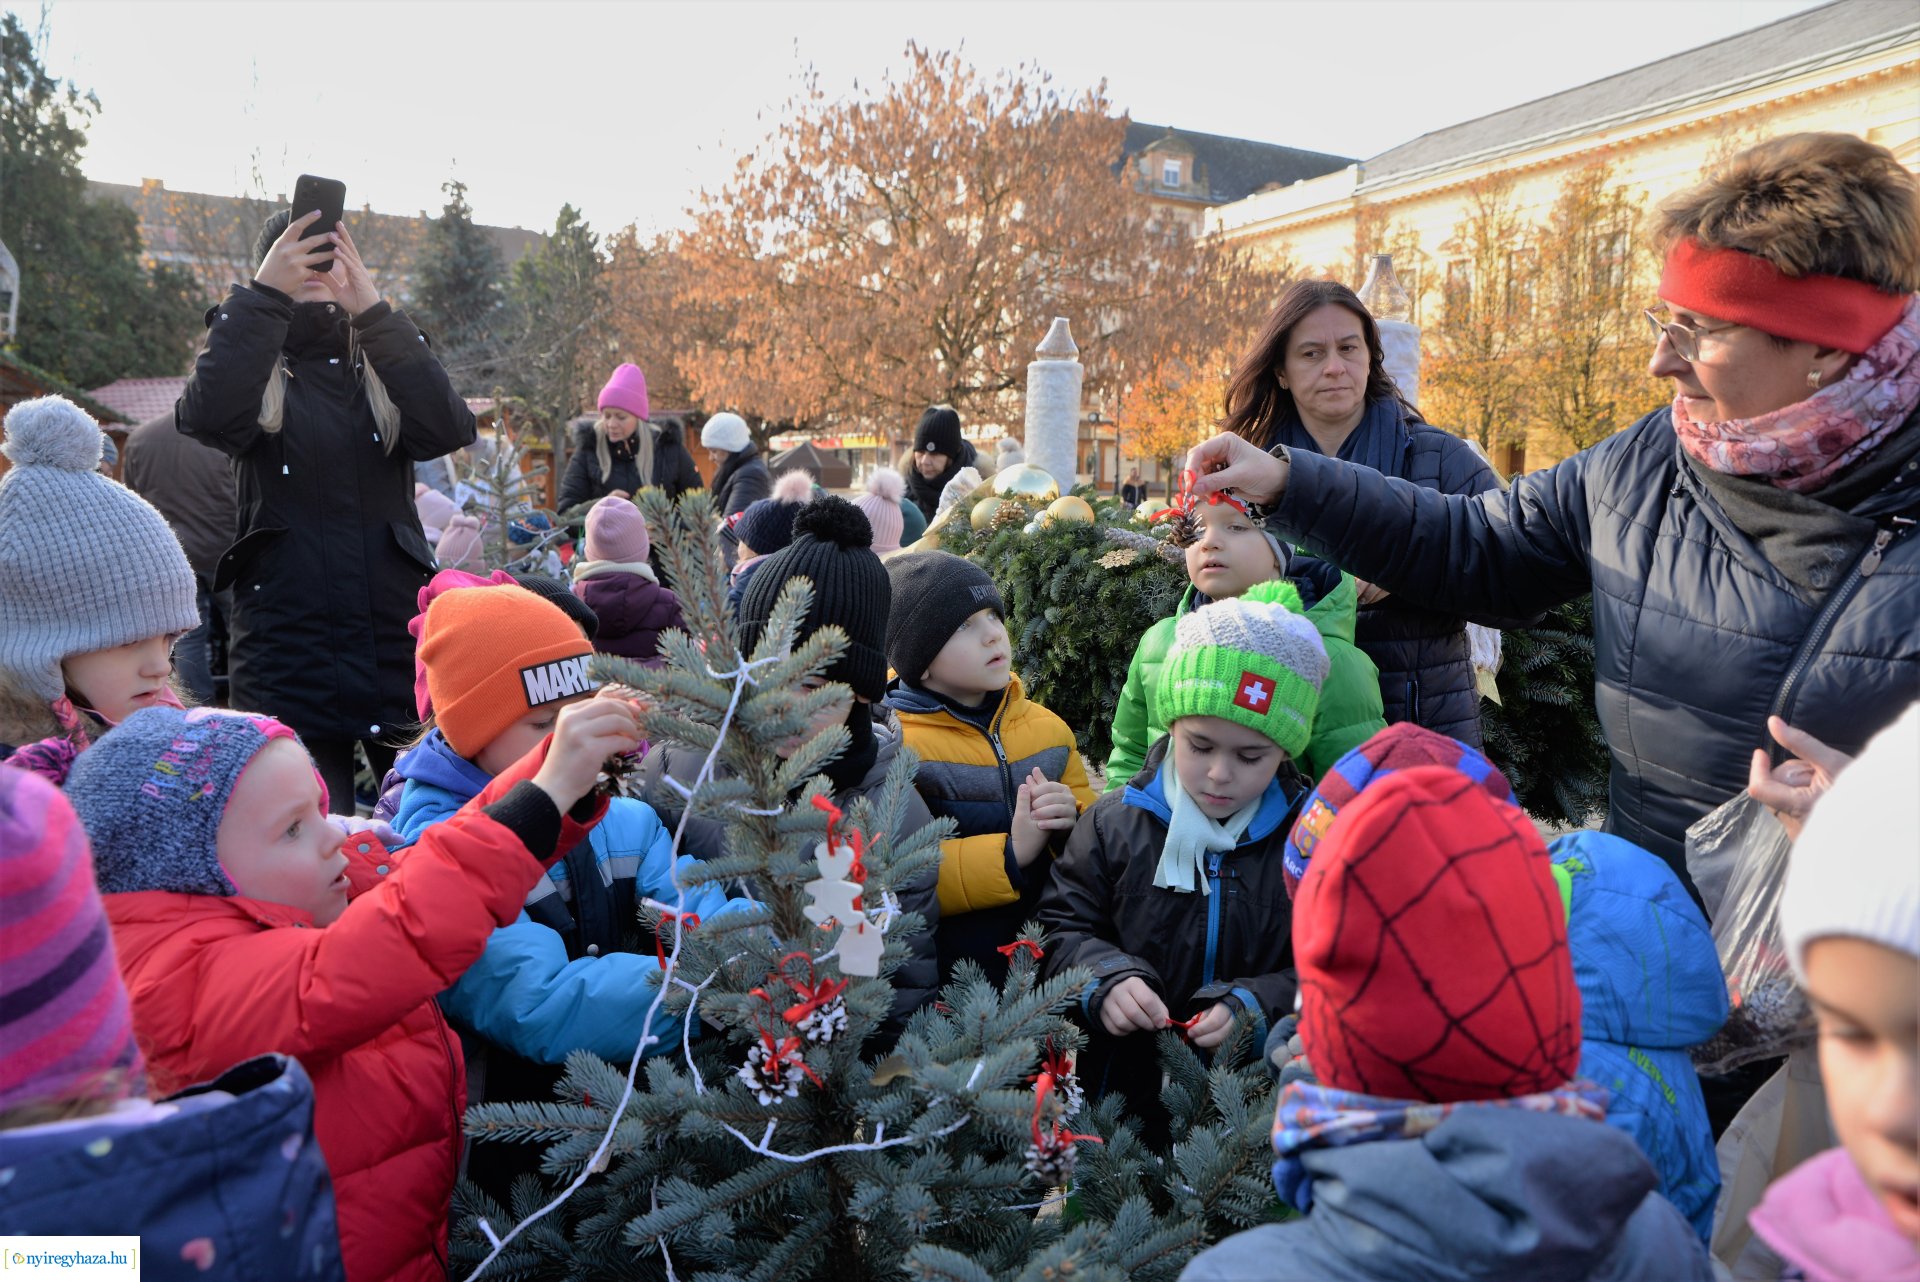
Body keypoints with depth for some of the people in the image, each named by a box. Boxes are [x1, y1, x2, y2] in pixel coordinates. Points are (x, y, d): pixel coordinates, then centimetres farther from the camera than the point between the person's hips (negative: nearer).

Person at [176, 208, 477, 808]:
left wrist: (374, 309, -17)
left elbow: (447, 431, -10)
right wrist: (263, 294, -19)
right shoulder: (250, 365, 10)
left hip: (398, 640, 2)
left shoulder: (382, 368, 13)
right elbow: (209, 416, -15)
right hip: (286, 642, -1)